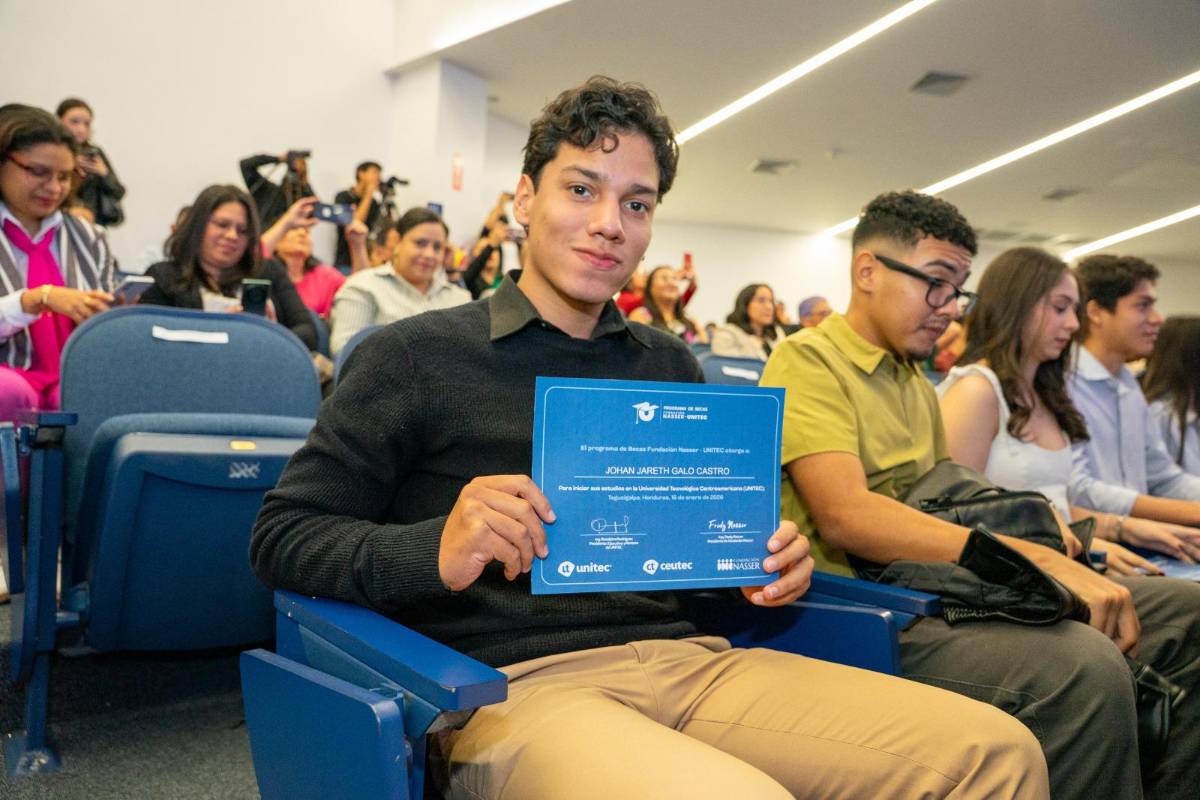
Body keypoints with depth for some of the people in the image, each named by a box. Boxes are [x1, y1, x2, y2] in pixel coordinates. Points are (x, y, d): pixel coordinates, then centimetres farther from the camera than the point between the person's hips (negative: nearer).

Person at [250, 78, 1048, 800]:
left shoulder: (672, 366, 18)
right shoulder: (415, 355, 3)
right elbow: (283, 535, 0)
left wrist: (767, 566, 2)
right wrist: (436, 550, -19)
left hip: (687, 657, 6)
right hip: (514, 682, -5)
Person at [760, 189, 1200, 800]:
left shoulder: (918, 384, 24)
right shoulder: (806, 359, -6)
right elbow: (844, 516, -21)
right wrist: (1037, 557, -24)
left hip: (943, 583, 9)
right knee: (1084, 668, -32)